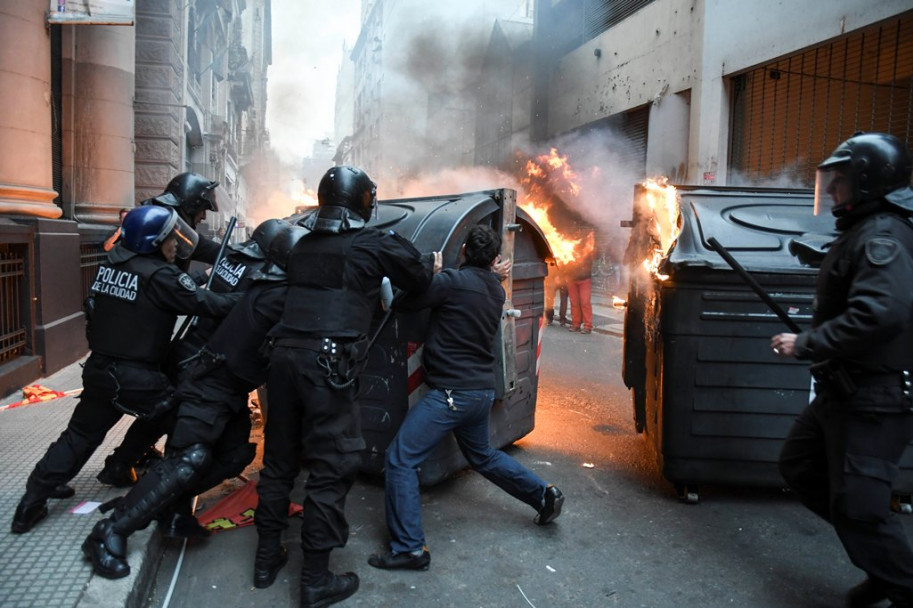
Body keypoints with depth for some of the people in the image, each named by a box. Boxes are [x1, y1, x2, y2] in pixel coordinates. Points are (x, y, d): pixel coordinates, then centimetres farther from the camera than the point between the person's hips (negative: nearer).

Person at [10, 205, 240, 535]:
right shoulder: (159, 275, -17)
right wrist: (240, 303, -5)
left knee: (79, 436, 21)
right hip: (137, 378, -7)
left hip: (98, 369, 7)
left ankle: (30, 505, 27)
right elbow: (201, 302, -15)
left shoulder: (112, 261, 4)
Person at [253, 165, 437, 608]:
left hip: (285, 355, 7)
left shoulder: (304, 244, 16)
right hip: (328, 366, -6)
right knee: (330, 469, 2)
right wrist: (432, 263, 36)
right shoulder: (376, 244, 0)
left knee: (279, 459, 18)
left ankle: (267, 557, 31)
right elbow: (418, 278, 13)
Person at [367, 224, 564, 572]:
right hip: (483, 390, 8)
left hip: (451, 392, -8)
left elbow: (405, 304, -8)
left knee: (400, 459, -4)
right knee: (482, 455, 30)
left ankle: (409, 548, -4)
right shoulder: (496, 290, 7)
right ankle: (544, 495, 35)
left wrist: (431, 274, 2)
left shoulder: (452, 281, -15)